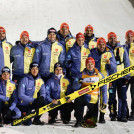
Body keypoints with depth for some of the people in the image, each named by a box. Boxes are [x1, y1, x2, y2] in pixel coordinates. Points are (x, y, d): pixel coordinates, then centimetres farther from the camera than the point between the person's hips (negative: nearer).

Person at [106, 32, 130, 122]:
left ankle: (122, 115, 3)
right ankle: (113, 115, 11)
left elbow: (127, 63, 11)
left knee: (123, 97, -2)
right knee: (112, 97, 2)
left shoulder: (122, 49, 9)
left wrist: (127, 76, 4)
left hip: (121, 76, 1)